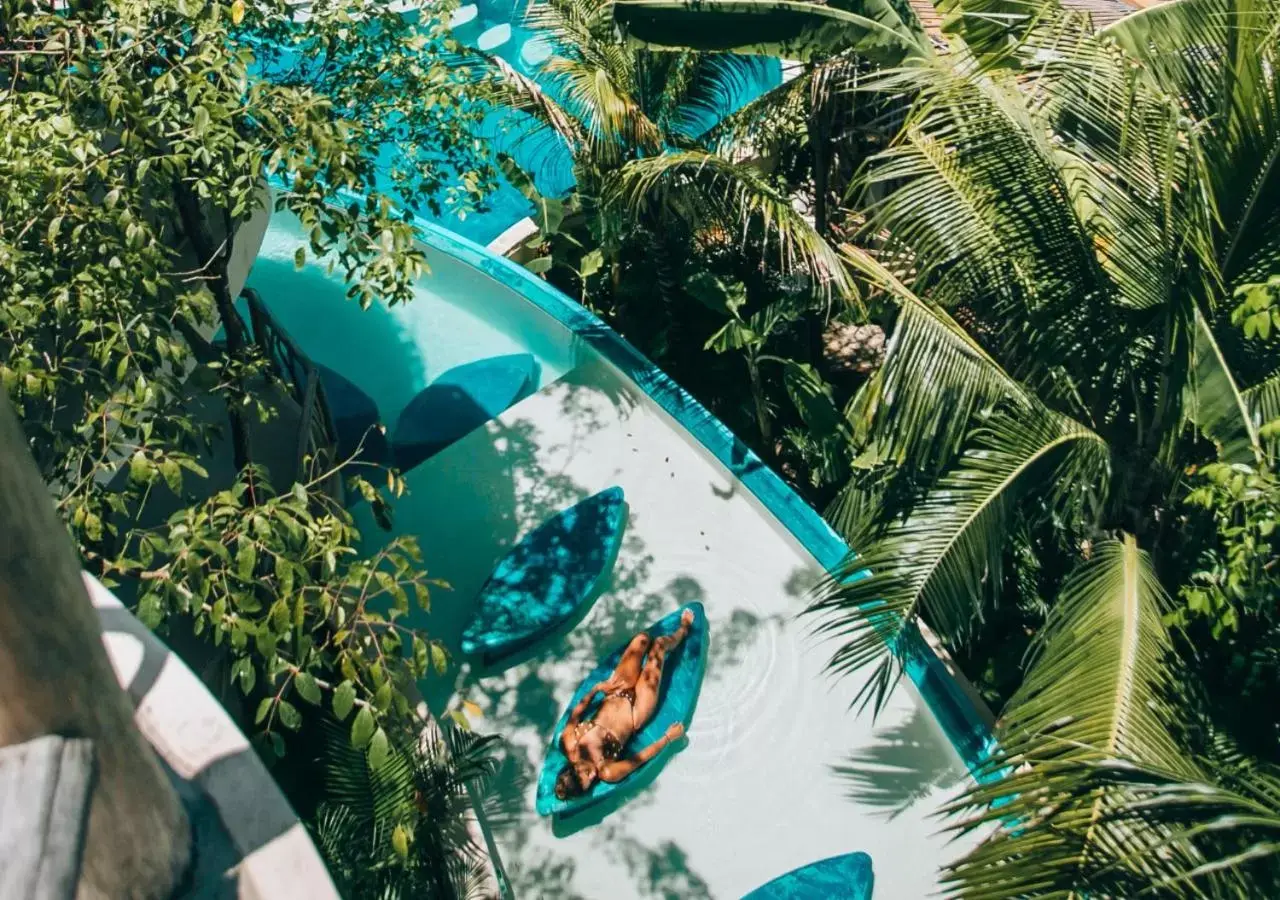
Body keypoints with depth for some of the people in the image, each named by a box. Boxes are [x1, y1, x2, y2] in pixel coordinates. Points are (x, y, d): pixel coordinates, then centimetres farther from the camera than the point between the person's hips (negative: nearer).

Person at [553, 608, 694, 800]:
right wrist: (669, 737, -15)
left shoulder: (568, 743, -26)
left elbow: (574, 716, -7)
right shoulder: (607, 773, -32)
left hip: (614, 697, 3)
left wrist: (596, 689, -8)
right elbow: (640, 758, -21)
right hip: (633, 713, -3)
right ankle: (683, 630, 38)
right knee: (659, 643, -4)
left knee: (643, 638, 2)